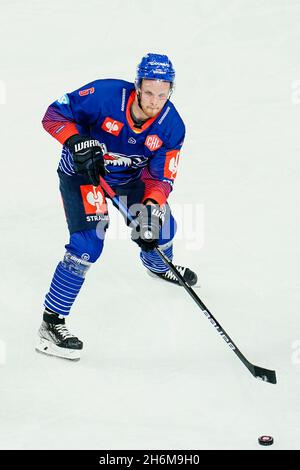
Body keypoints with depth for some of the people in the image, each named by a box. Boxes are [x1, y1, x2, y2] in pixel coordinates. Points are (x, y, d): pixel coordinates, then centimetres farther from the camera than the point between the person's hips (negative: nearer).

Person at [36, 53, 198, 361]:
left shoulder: (172, 126, -20)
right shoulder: (104, 95, -32)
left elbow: (161, 177, -15)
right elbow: (54, 114, -24)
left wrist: (152, 206, -33)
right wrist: (77, 140, -41)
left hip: (130, 176, 5)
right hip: (81, 171, -5)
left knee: (163, 227, 16)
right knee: (88, 244, -21)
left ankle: (158, 266, 55)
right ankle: (50, 324, -15)